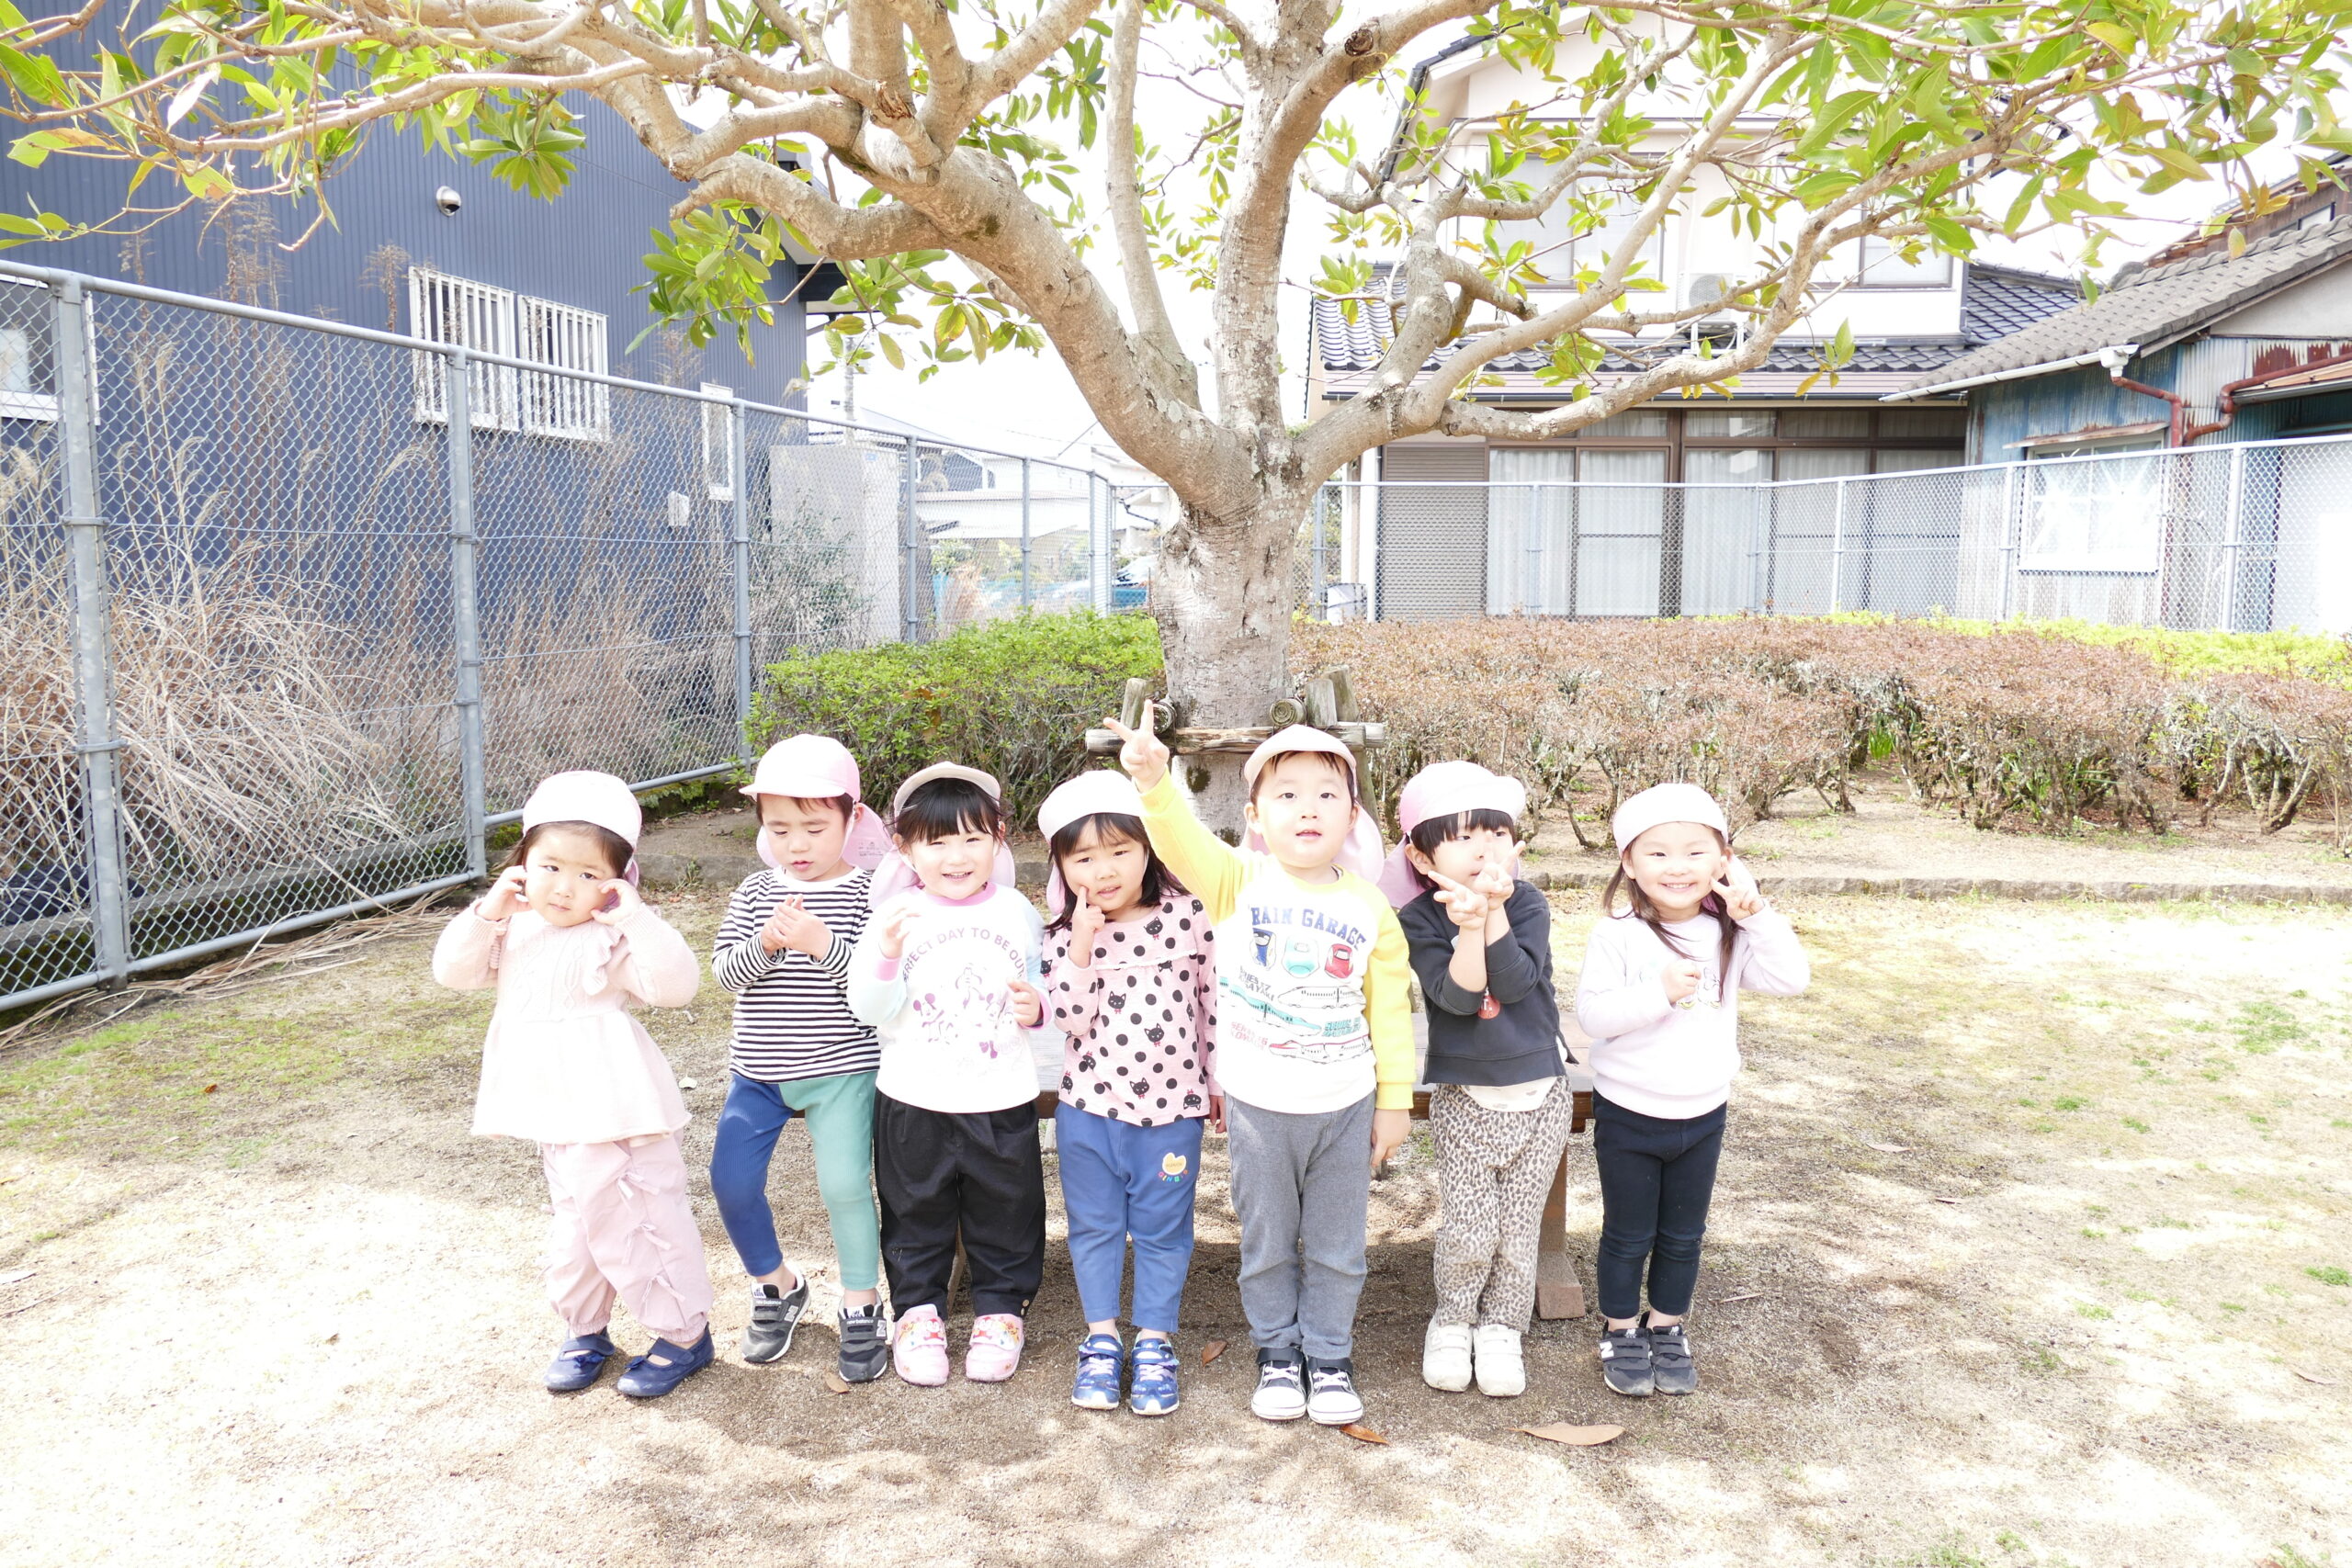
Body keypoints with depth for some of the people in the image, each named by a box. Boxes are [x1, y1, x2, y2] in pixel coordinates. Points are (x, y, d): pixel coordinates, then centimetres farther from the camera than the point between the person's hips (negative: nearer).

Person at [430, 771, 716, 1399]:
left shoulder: (615, 937, -16)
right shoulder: (515, 929, 7)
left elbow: (675, 983, -28)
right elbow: (454, 971, 6)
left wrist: (635, 916, -33)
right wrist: (486, 914, -8)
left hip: (615, 1114, -7)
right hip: (555, 1113, 7)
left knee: (629, 1225, 0)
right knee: (575, 1225, 22)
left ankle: (684, 1334, 17)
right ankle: (585, 1332, 40)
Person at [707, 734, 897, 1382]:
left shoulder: (866, 892, -8)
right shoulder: (756, 892, 2)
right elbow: (724, 969, -5)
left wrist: (823, 944, -29)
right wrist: (764, 944, -24)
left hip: (840, 1067, -4)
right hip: (758, 1067, 4)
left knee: (845, 1184, -7)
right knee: (731, 1178, 3)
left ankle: (861, 1308, 16)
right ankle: (776, 1286, 28)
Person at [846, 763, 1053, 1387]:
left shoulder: (1018, 913, 0)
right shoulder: (897, 915, -6)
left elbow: (1041, 993, 11)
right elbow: (870, 1008, -10)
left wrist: (1037, 1007, -12)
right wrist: (885, 954, -27)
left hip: (1002, 1101, 1)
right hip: (915, 1101, -1)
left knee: (1006, 1216, 13)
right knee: (916, 1217, 14)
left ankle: (999, 1312, 33)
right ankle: (919, 1312, 33)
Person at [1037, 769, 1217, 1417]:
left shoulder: (1187, 915, -8)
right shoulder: (1065, 935, -5)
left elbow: (1212, 1000, 2)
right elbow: (1071, 1017, -14)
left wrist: (1222, 1081, 7)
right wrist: (1082, 944, -23)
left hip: (1172, 1106, -1)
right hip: (1089, 1108, 1)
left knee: (1162, 1229, 10)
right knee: (1094, 1226, 14)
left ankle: (1154, 1343, 25)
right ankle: (1101, 1340, 29)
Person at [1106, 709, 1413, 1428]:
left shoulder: (1369, 907, -3)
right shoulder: (1239, 884, -9)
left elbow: (1391, 1006, 2)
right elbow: (1182, 842, -28)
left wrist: (1396, 1098, 3)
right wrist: (1154, 779, -48)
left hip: (1345, 1105, 1)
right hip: (1259, 1104, -1)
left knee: (1336, 1247, 14)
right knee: (1267, 1243, 15)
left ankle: (1330, 1356, 33)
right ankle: (1278, 1353, 34)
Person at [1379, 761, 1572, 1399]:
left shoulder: (1527, 904, -7)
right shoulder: (1420, 918, -10)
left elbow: (1514, 983, -21)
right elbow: (1457, 995, -21)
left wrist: (1496, 911, -28)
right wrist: (1470, 925, -33)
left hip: (1539, 1093, 1)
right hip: (1464, 1099, -1)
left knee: (1519, 1229, 8)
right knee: (1469, 1232, -3)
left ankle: (1501, 1328, 29)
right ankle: (1452, 1321, 24)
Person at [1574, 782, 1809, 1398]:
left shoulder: (1729, 935, -4)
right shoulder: (1618, 935, -16)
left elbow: (1792, 979, -14)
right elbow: (1592, 1013, -19)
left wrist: (1756, 914, -22)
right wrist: (1657, 993, -30)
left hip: (1702, 1116, 3)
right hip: (1628, 1116, -3)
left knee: (1683, 1236, 18)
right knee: (1627, 1235, 12)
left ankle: (1668, 1329, 37)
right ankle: (1620, 1331, 31)